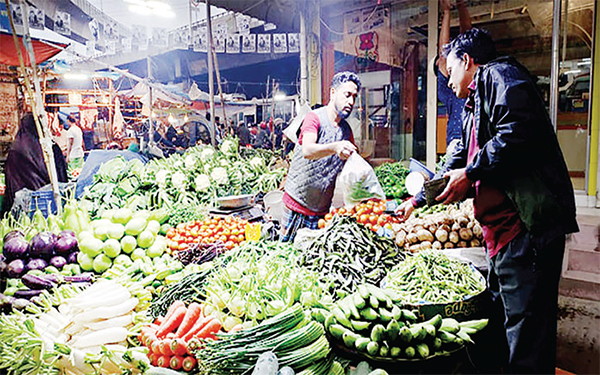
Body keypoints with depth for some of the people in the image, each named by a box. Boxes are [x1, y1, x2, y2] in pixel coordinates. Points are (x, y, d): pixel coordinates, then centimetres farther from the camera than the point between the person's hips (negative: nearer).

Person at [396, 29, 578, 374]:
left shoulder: (500, 74, -2)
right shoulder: (475, 106, 27)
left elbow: (518, 131, -22)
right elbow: (457, 162, 34)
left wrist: (471, 173, -14)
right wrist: (418, 199, 37)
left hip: (528, 225, -10)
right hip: (502, 232, 11)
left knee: (526, 339, -5)